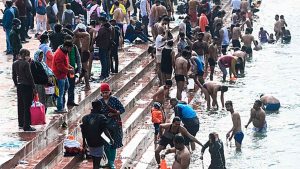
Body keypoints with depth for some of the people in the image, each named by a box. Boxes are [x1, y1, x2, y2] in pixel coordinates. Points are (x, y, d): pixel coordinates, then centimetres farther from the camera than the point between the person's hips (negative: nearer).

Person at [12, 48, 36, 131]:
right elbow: (29, 76, -15)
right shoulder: (26, 64, -16)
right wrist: (33, 87, -9)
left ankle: (21, 123, 27)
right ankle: (26, 126, -3)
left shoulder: (15, 63, 6)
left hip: (19, 86, 8)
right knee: (27, 106, -4)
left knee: (20, 105, 17)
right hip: (27, 86, -8)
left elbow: (14, 76, 12)